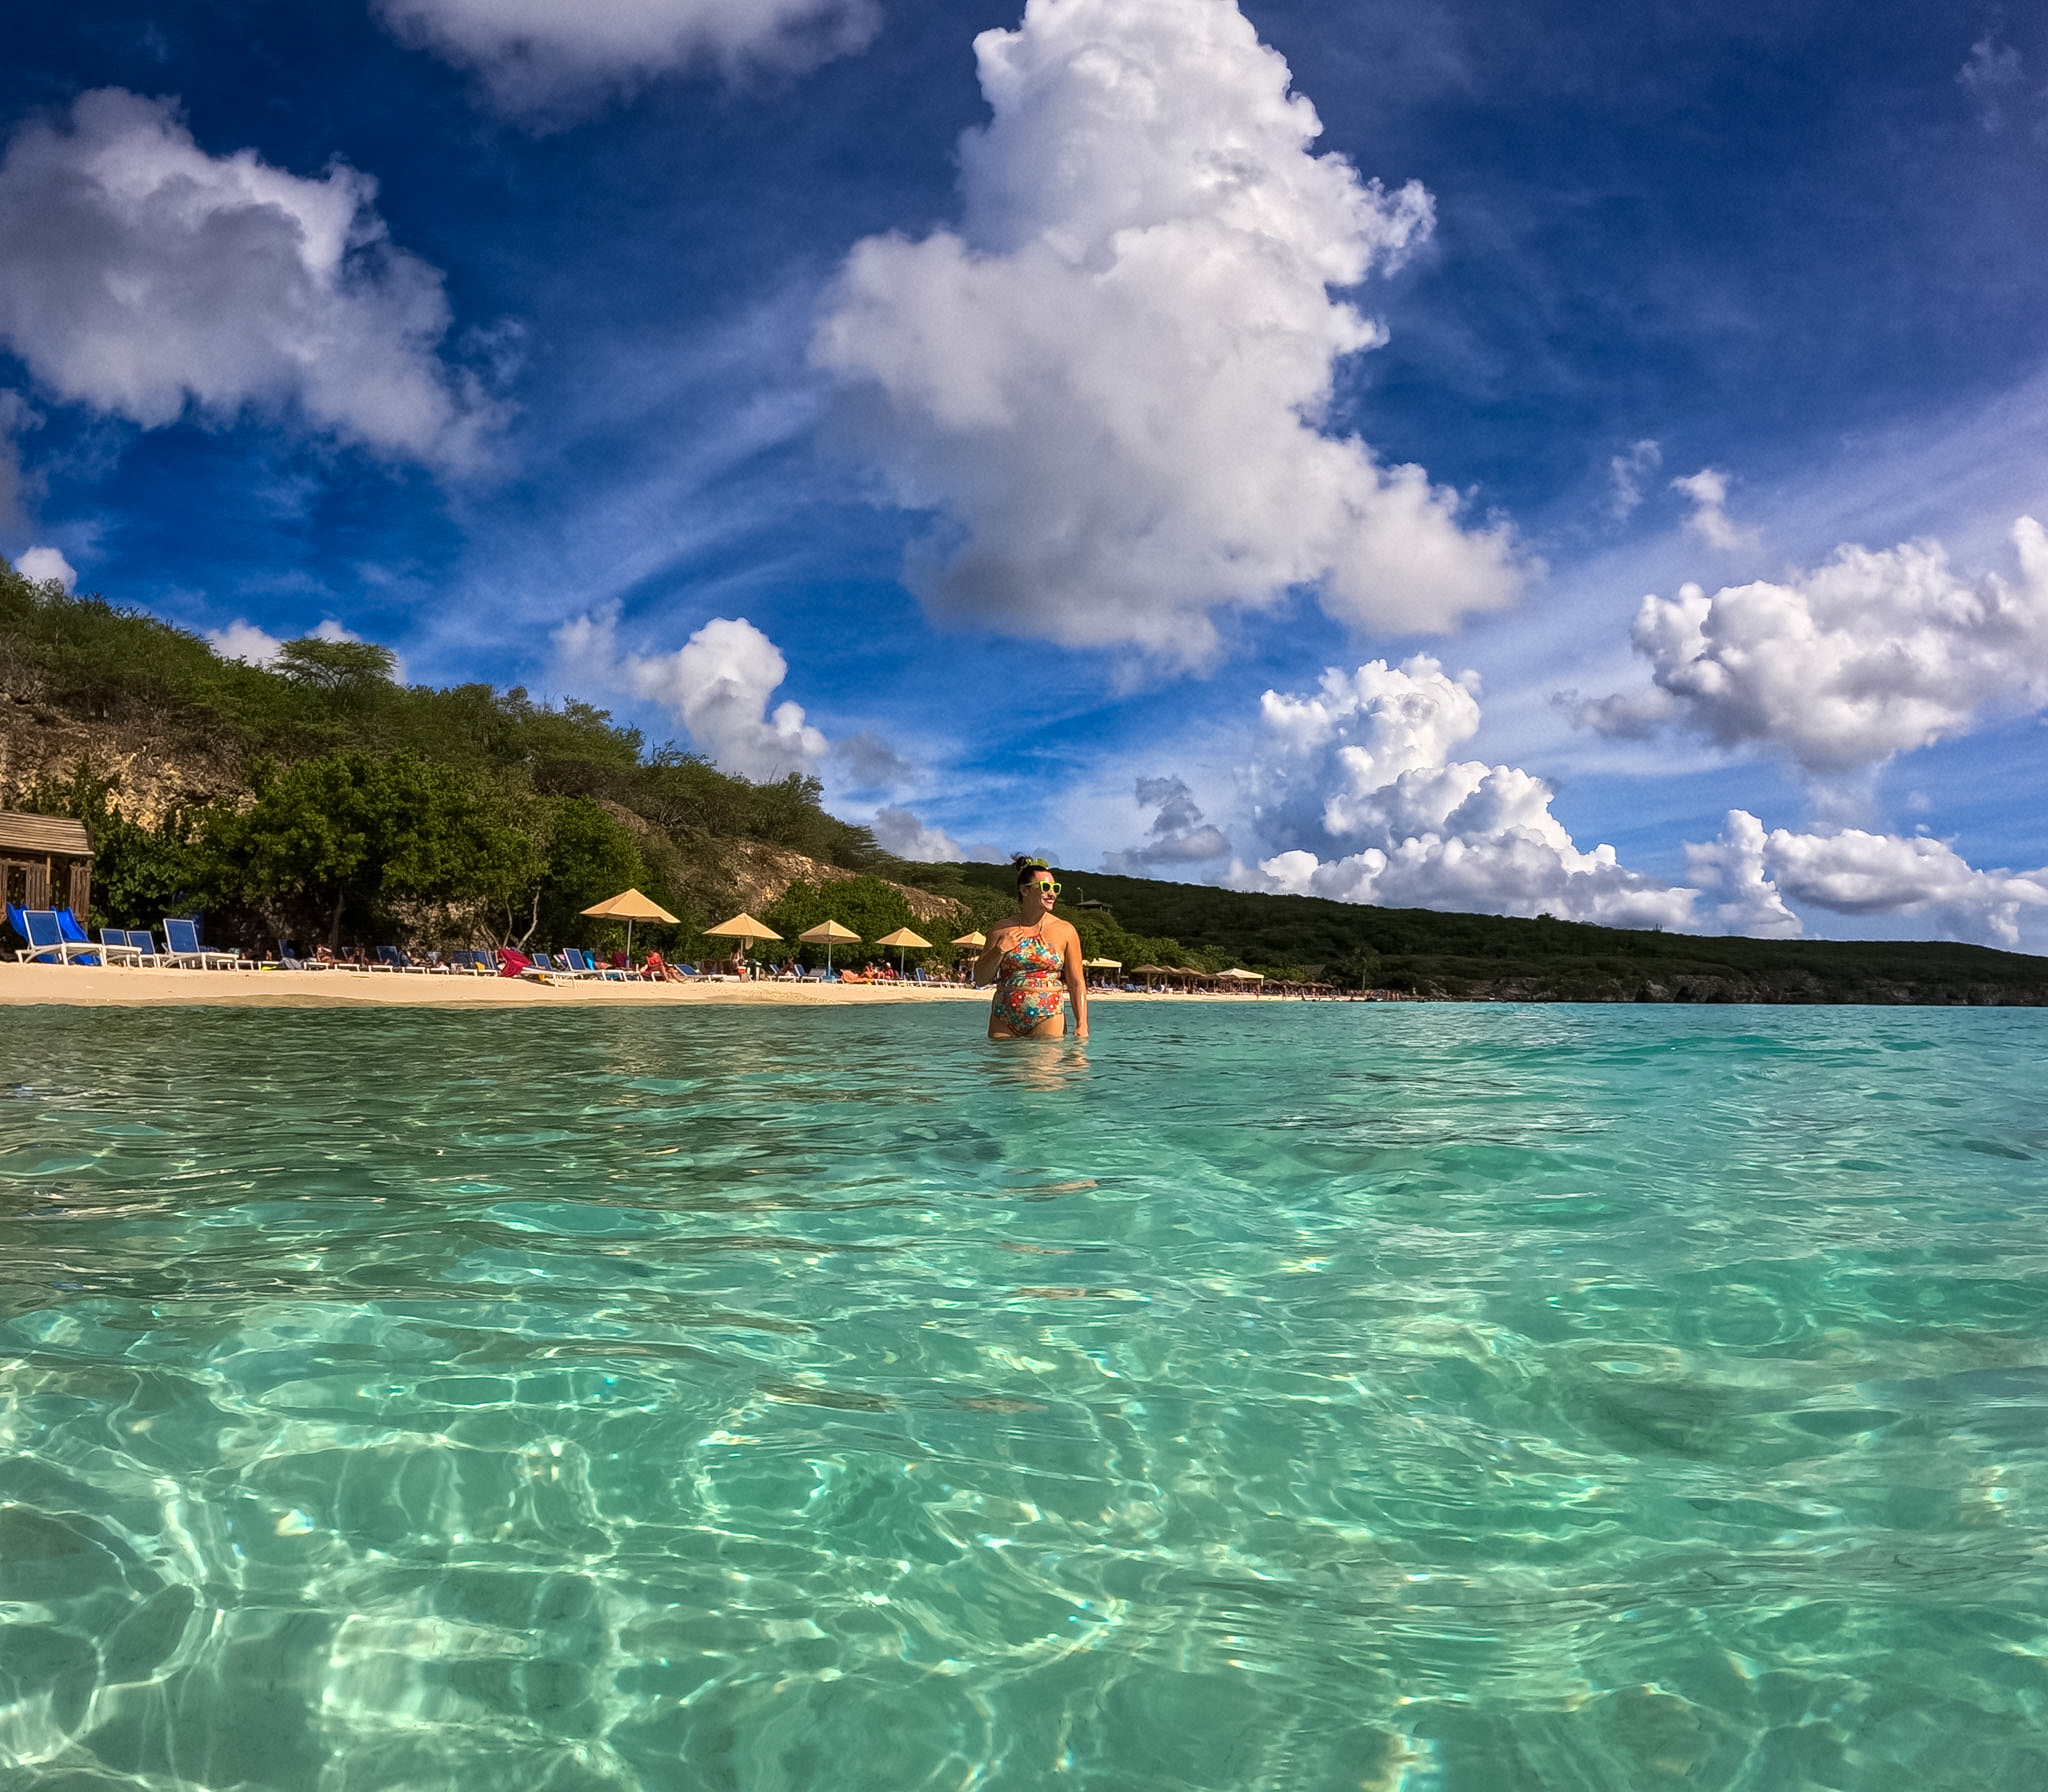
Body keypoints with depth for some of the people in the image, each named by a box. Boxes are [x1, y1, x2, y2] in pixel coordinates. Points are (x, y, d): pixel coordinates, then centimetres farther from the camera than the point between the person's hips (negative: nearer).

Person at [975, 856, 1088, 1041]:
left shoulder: (1065, 931, 4)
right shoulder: (1002, 929, 7)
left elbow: (1077, 983, 3)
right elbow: (980, 978, 9)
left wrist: (1081, 1025, -7)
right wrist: (999, 950, -5)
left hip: (1048, 1017, -2)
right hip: (1004, 1019, 2)